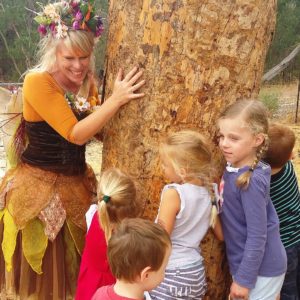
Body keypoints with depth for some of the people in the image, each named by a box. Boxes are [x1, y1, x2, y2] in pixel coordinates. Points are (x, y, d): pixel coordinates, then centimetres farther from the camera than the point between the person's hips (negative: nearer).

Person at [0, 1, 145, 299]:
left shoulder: (86, 82, 2)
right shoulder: (38, 82, -18)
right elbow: (75, 134, -23)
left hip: (76, 182, 6)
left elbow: (96, 129, 6)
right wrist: (116, 99, -24)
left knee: (72, 266, 20)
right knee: (39, 272, 10)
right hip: (38, 186, -6)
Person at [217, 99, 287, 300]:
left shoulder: (251, 181, -27)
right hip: (245, 263, 8)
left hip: (260, 269, -8)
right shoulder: (233, 169, -3)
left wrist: (244, 279, -16)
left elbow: (257, 236, -24)